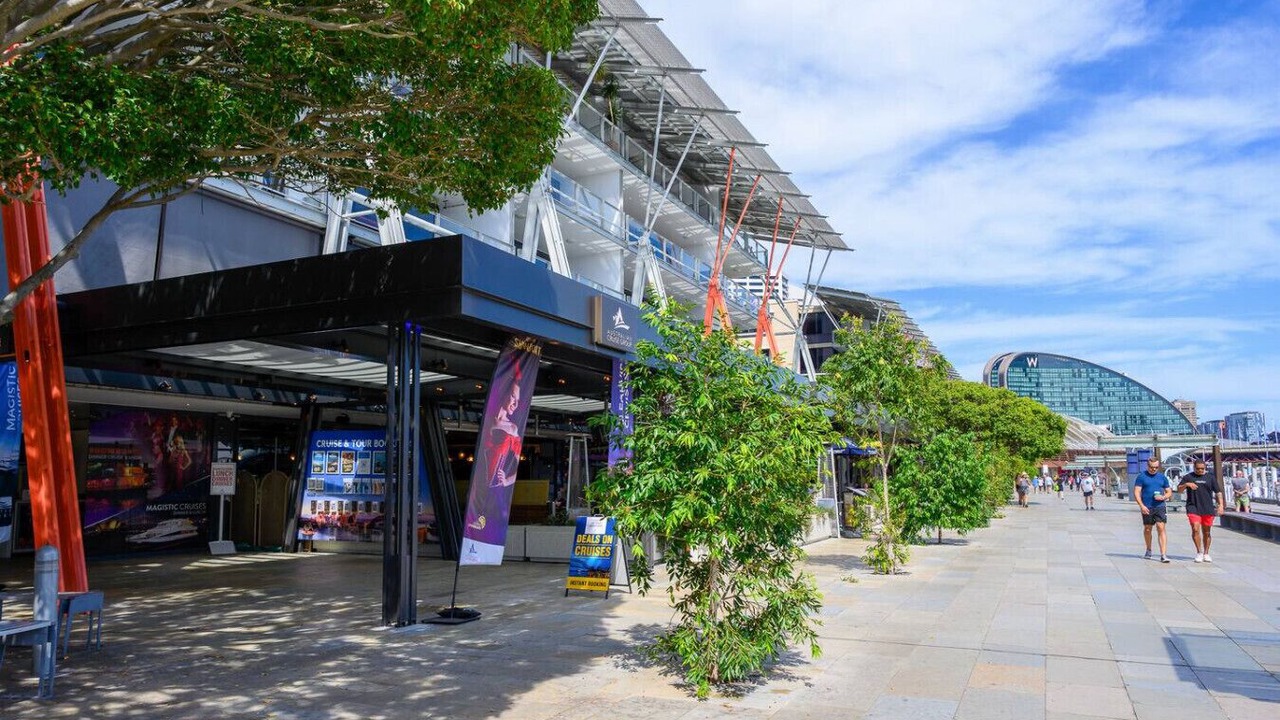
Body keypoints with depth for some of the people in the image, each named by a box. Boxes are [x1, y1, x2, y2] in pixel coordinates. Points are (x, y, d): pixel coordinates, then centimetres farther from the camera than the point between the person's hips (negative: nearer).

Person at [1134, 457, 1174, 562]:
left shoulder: (1162, 477, 10)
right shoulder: (1141, 476, 1)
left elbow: (1169, 492, 14)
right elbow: (1136, 492, -3)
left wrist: (1163, 497, -9)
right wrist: (1141, 505, -13)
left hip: (1160, 507, 1)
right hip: (1146, 508, -1)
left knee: (1161, 528, -11)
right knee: (1147, 529, 12)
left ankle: (1163, 555, -13)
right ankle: (1149, 550, 33)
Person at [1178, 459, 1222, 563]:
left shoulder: (1210, 478, 10)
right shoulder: (1188, 477, 7)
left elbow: (1218, 492, 10)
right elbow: (1179, 489, 6)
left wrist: (1220, 505, -1)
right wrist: (1186, 484, -14)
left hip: (1208, 509, 2)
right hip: (1193, 508, -2)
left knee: (1206, 532, 8)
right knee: (1195, 529, -14)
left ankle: (1206, 554, 19)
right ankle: (1199, 552, -5)